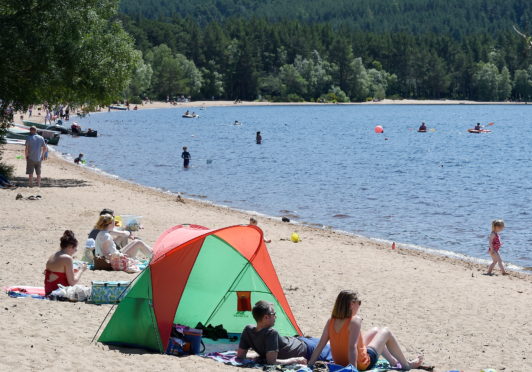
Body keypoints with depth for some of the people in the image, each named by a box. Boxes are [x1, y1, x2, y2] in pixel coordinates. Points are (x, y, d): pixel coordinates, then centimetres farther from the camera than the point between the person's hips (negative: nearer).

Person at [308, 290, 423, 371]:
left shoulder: (331, 322, -8)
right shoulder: (355, 321, -26)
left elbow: (320, 346, -10)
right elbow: (352, 347, -33)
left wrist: (309, 365, -8)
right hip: (362, 364, -7)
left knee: (375, 331, 28)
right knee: (386, 332, 14)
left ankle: (394, 362, 47)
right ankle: (406, 365, 32)